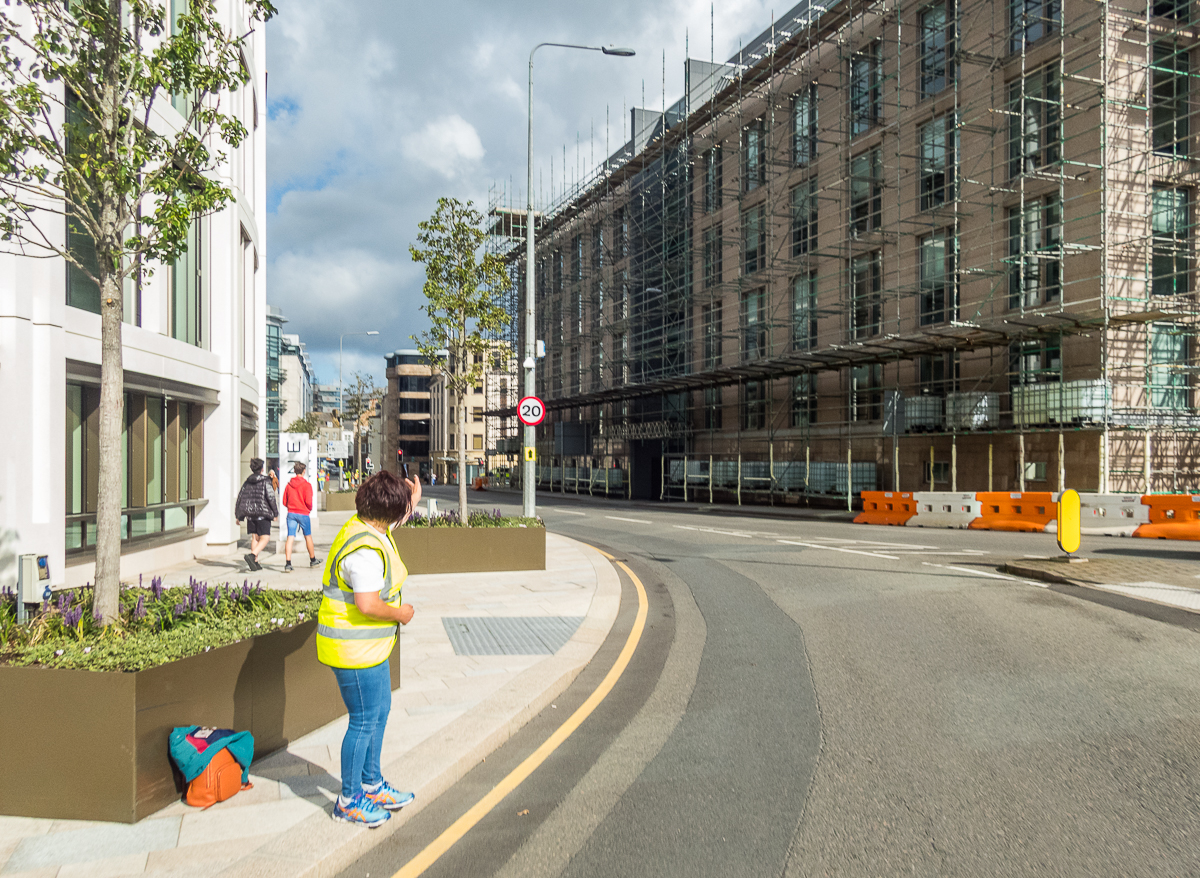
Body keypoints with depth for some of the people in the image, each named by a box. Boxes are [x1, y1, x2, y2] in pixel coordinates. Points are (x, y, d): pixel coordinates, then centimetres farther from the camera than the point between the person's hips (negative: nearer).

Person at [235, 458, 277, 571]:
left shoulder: (247, 482, 8)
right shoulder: (265, 481, -7)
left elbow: (240, 498, 11)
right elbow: (271, 498, -11)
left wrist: (238, 516, 19)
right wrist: (275, 513, -2)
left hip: (250, 514, 6)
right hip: (263, 514, -6)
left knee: (255, 537, 13)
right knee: (265, 538, -4)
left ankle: (255, 562, 12)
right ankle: (251, 555, -25)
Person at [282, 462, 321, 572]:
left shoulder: (289, 484, 6)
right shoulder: (306, 485, -8)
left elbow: (284, 502, 8)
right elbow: (308, 501, -14)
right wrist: (310, 509, 6)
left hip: (291, 513, 3)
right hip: (303, 513, -3)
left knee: (290, 538, -3)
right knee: (308, 536, 13)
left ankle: (288, 563, -12)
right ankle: (313, 560, 26)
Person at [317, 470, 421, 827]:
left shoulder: (370, 527, 5)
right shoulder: (365, 549, -27)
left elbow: (392, 523, 30)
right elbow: (367, 605, -31)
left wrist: (413, 500, 23)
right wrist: (400, 613, -16)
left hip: (370, 643, 11)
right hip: (354, 648, -10)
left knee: (380, 711, 20)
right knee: (364, 721, 2)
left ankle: (371, 785, 35)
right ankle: (349, 800, 19)